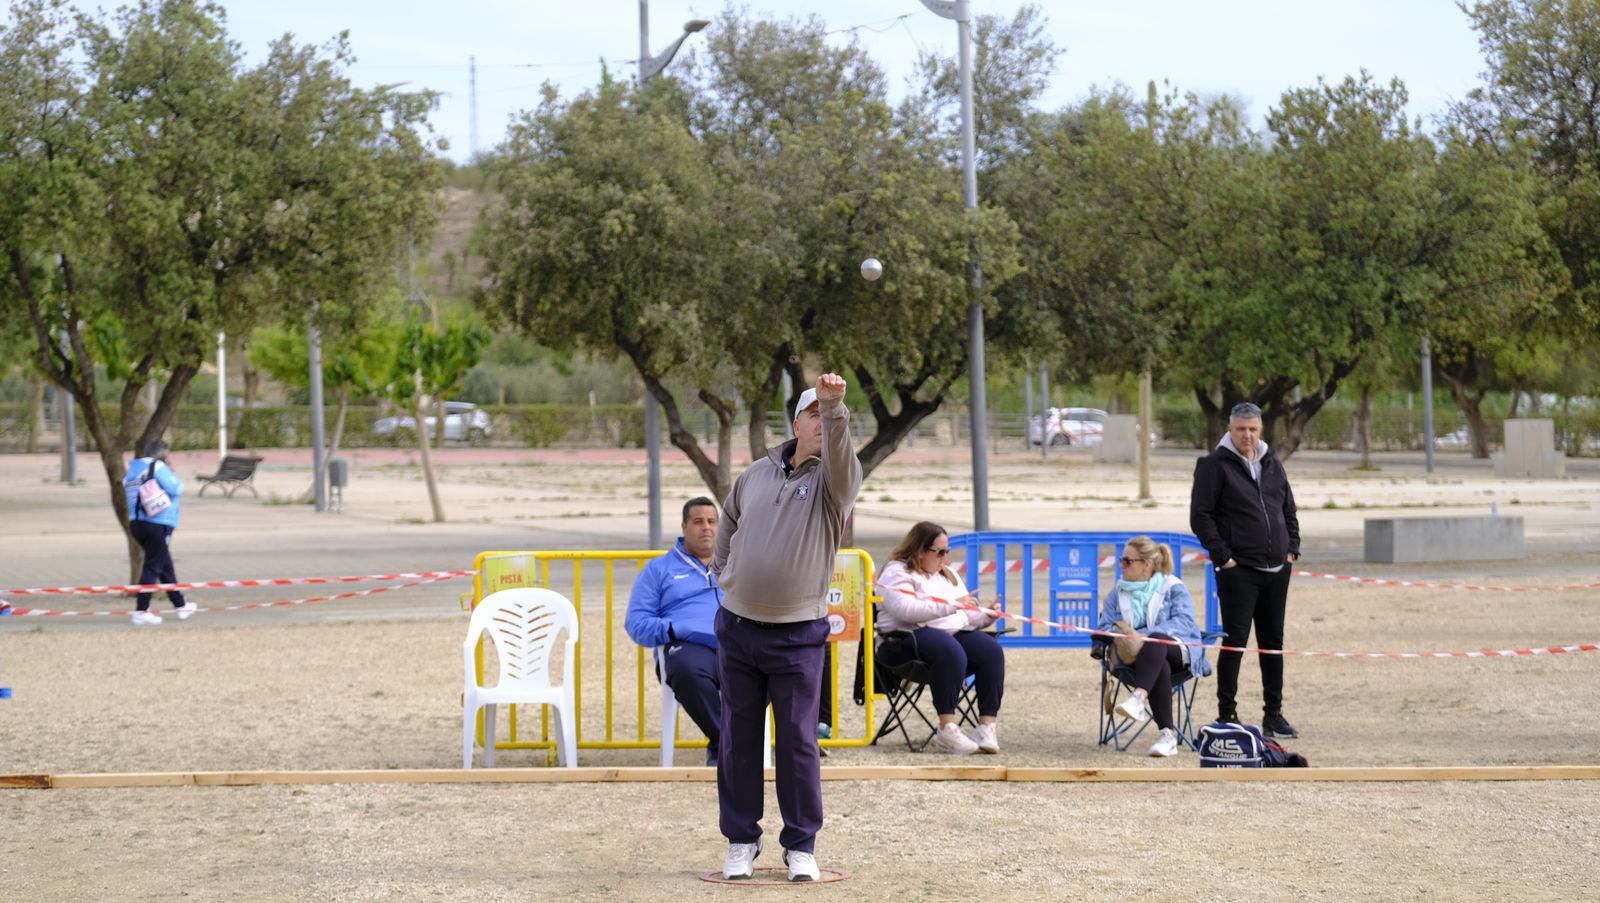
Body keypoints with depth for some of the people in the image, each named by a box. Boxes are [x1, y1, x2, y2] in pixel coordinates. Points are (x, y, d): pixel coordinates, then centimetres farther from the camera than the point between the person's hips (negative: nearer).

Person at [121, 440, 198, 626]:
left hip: (137, 524, 8)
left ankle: (180, 606, 29)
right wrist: (173, 474, 6)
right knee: (153, 567, -4)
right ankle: (141, 611, -6)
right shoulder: (157, 467, -9)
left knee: (166, 566, 18)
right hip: (158, 526, -8)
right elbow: (176, 489, -13)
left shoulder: (132, 470, 14)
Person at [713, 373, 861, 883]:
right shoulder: (755, 475, 9)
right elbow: (729, 521, 27)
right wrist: (723, 570, 18)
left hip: (798, 635, -3)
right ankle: (741, 841, 17)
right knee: (738, 739, 7)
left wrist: (835, 406, -41)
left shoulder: (834, 479, -3)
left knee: (798, 742, -1)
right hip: (737, 629, 3)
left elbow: (839, 456, -27)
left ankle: (801, 846, 9)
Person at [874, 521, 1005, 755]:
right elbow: (906, 610, -18)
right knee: (949, 650, -39)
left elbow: (965, 615, 27)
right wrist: (951, 606, -20)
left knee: (991, 649, -23)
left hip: (954, 633, 7)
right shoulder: (897, 573, 1)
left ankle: (987, 725, -29)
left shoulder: (946, 574, 26)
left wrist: (985, 615, 5)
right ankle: (947, 729, -41)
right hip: (909, 640, -7)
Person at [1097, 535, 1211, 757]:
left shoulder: (1173, 587, 6)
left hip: (1177, 651, -2)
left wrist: (1143, 635, -25)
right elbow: (1105, 627, 6)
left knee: (1155, 641, -38)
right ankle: (1168, 734, -42)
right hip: (1135, 654, 2)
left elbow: (1183, 622, -12)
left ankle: (1139, 697, -59)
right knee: (1159, 666, -35)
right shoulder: (1118, 591, 19)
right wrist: (1120, 634, -20)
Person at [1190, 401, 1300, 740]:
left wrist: (1292, 549, 10)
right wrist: (1222, 556, -14)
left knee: (1273, 642, 11)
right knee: (1235, 642, -5)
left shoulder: (1272, 464, 14)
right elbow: (1200, 516, -9)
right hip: (1239, 570, -6)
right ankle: (1226, 715, 1)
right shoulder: (1215, 465, -5)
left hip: (1276, 570, 6)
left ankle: (1273, 715, 19)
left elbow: (1289, 510, 22)